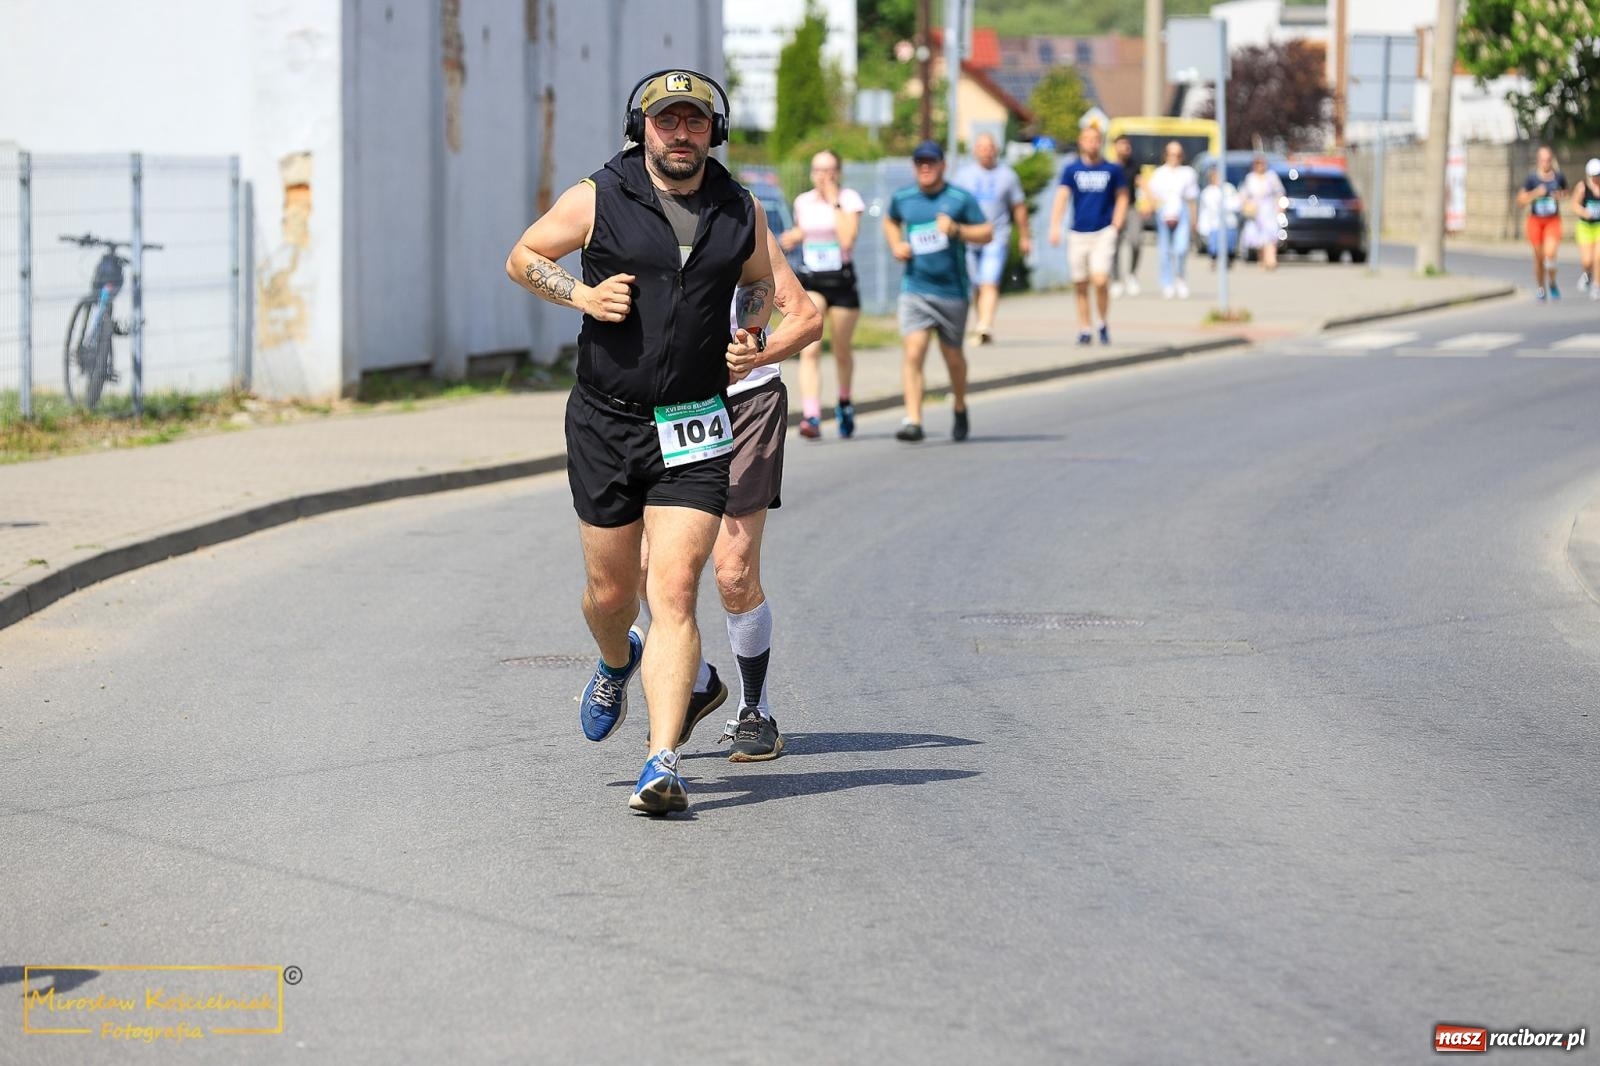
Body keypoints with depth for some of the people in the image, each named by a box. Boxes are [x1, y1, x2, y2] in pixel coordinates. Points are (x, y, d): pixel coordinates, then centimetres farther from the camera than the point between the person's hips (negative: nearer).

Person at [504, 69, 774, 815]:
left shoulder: (741, 212, 3)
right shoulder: (596, 200, -4)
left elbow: (760, 283, 21)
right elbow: (522, 258, 8)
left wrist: (750, 334, 1)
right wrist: (582, 295, -9)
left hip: (694, 432, 0)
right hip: (605, 424, 0)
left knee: (674, 593, -12)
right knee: (611, 589, 11)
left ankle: (662, 764, -15)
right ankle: (616, 664, 49)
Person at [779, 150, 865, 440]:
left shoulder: (850, 199, -6)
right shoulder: (802, 202, 6)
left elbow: (847, 240, -20)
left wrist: (835, 202, -18)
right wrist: (792, 238, 3)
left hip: (842, 282, -2)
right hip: (810, 282, 2)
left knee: (842, 352, 13)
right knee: (809, 350, -15)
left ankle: (845, 402, 40)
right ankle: (811, 415, -24)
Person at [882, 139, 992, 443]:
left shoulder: (961, 199, -3)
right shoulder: (902, 198, 6)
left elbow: (987, 233, -2)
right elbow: (890, 222, 26)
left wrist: (956, 230, -19)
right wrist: (896, 245, 6)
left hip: (952, 290, -1)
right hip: (914, 289, 1)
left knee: (952, 355, 11)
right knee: (913, 352, -15)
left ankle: (960, 409, 38)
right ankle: (913, 421, -21)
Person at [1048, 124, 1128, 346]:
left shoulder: (1112, 170, 4)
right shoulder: (1071, 170, 4)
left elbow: (1122, 197, 13)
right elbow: (1061, 197, -4)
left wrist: (1116, 226, 1)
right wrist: (1055, 226, -17)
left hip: (1104, 233, -2)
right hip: (1078, 234, 2)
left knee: (1100, 281, -16)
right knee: (1080, 286, 5)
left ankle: (1104, 323, 4)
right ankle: (1085, 328, 18)